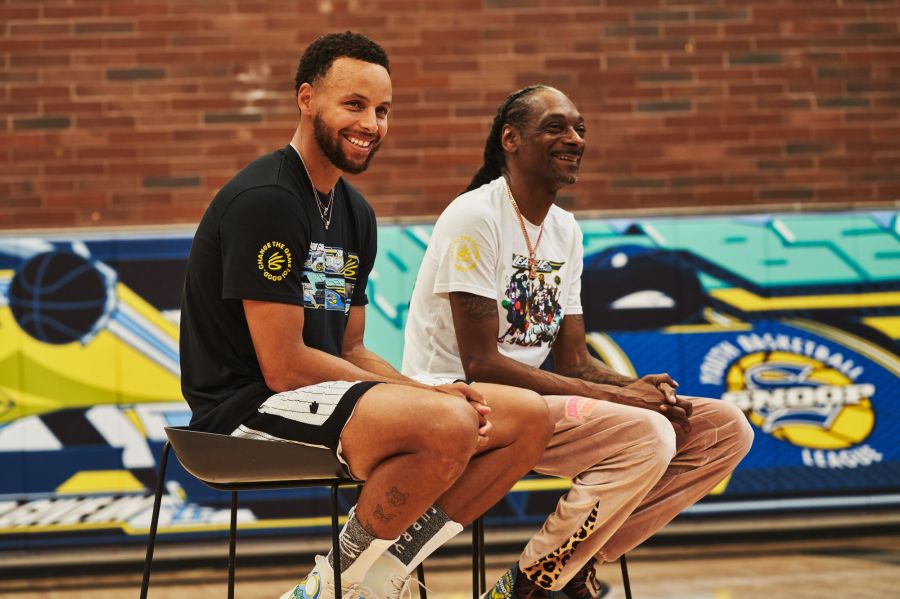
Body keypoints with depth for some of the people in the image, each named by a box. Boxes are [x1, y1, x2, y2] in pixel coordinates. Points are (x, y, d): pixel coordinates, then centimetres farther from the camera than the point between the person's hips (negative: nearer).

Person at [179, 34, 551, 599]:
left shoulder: (356, 212, 15)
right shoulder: (266, 199, -14)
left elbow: (351, 352, 15)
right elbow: (283, 367, -18)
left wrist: (436, 395, -5)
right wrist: (429, 397, -13)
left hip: (333, 399, 9)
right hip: (250, 407, -9)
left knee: (530, 418, 1)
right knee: (449, 425, -32)